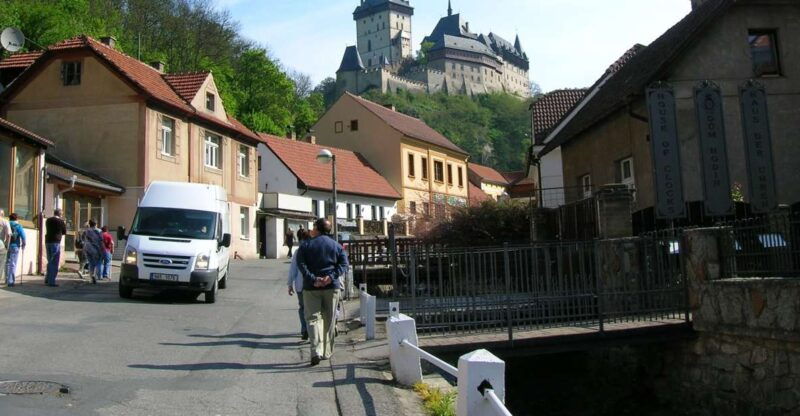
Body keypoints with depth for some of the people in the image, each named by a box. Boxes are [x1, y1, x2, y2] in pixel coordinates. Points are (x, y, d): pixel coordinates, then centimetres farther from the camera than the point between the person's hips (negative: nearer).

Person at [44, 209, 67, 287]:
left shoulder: (48, 220, 11)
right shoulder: (61, 221, -6)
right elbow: (64, 232, 3)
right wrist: (64, 224, 18)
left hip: (47, 241, 7)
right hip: (56, 242, -6)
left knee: (50, 261, 18)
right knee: (55, 263, -2)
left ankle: (47, 280, 20)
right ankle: (51, 281, -5)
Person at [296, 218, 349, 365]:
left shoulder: (306, 245, 1)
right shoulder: (337, 246, 7)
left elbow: (301, 264, -11)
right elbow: (344, 264, -4)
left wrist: (313, 279, -17)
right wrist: (331, 277, -13)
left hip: (311, 287, -2)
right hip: (332, 287, 2)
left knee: (312, 318, 0)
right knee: (329, 320, 12)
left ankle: (316, 351, -17)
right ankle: (327, 352, 18)